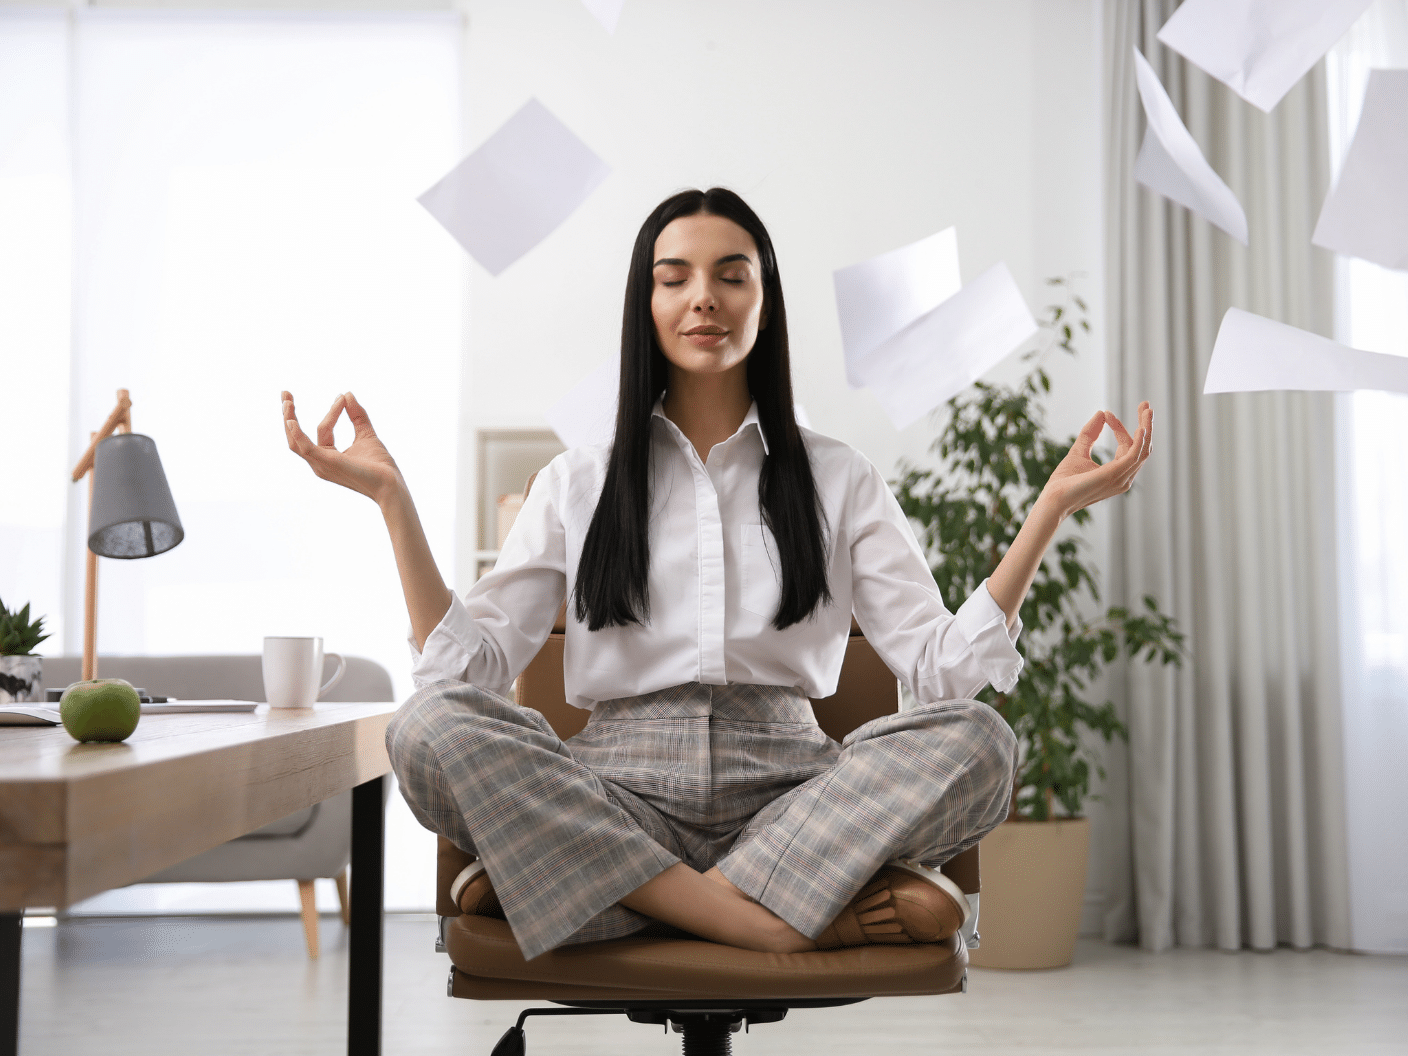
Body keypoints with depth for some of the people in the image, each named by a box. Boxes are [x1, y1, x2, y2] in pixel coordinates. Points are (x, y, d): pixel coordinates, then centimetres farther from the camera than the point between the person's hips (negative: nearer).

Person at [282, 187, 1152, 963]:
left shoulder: (840, 481, 12)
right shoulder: (577, 484, 13)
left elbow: (944, 664, 2)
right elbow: (469, 666, 2)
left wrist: (1053, 507, -4)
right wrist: (392, 496, -2)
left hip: (787, 792, 1)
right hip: (619, 795, 0)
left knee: (975, 738, -28)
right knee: (432, 726, -28)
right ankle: (807, 918, -29)